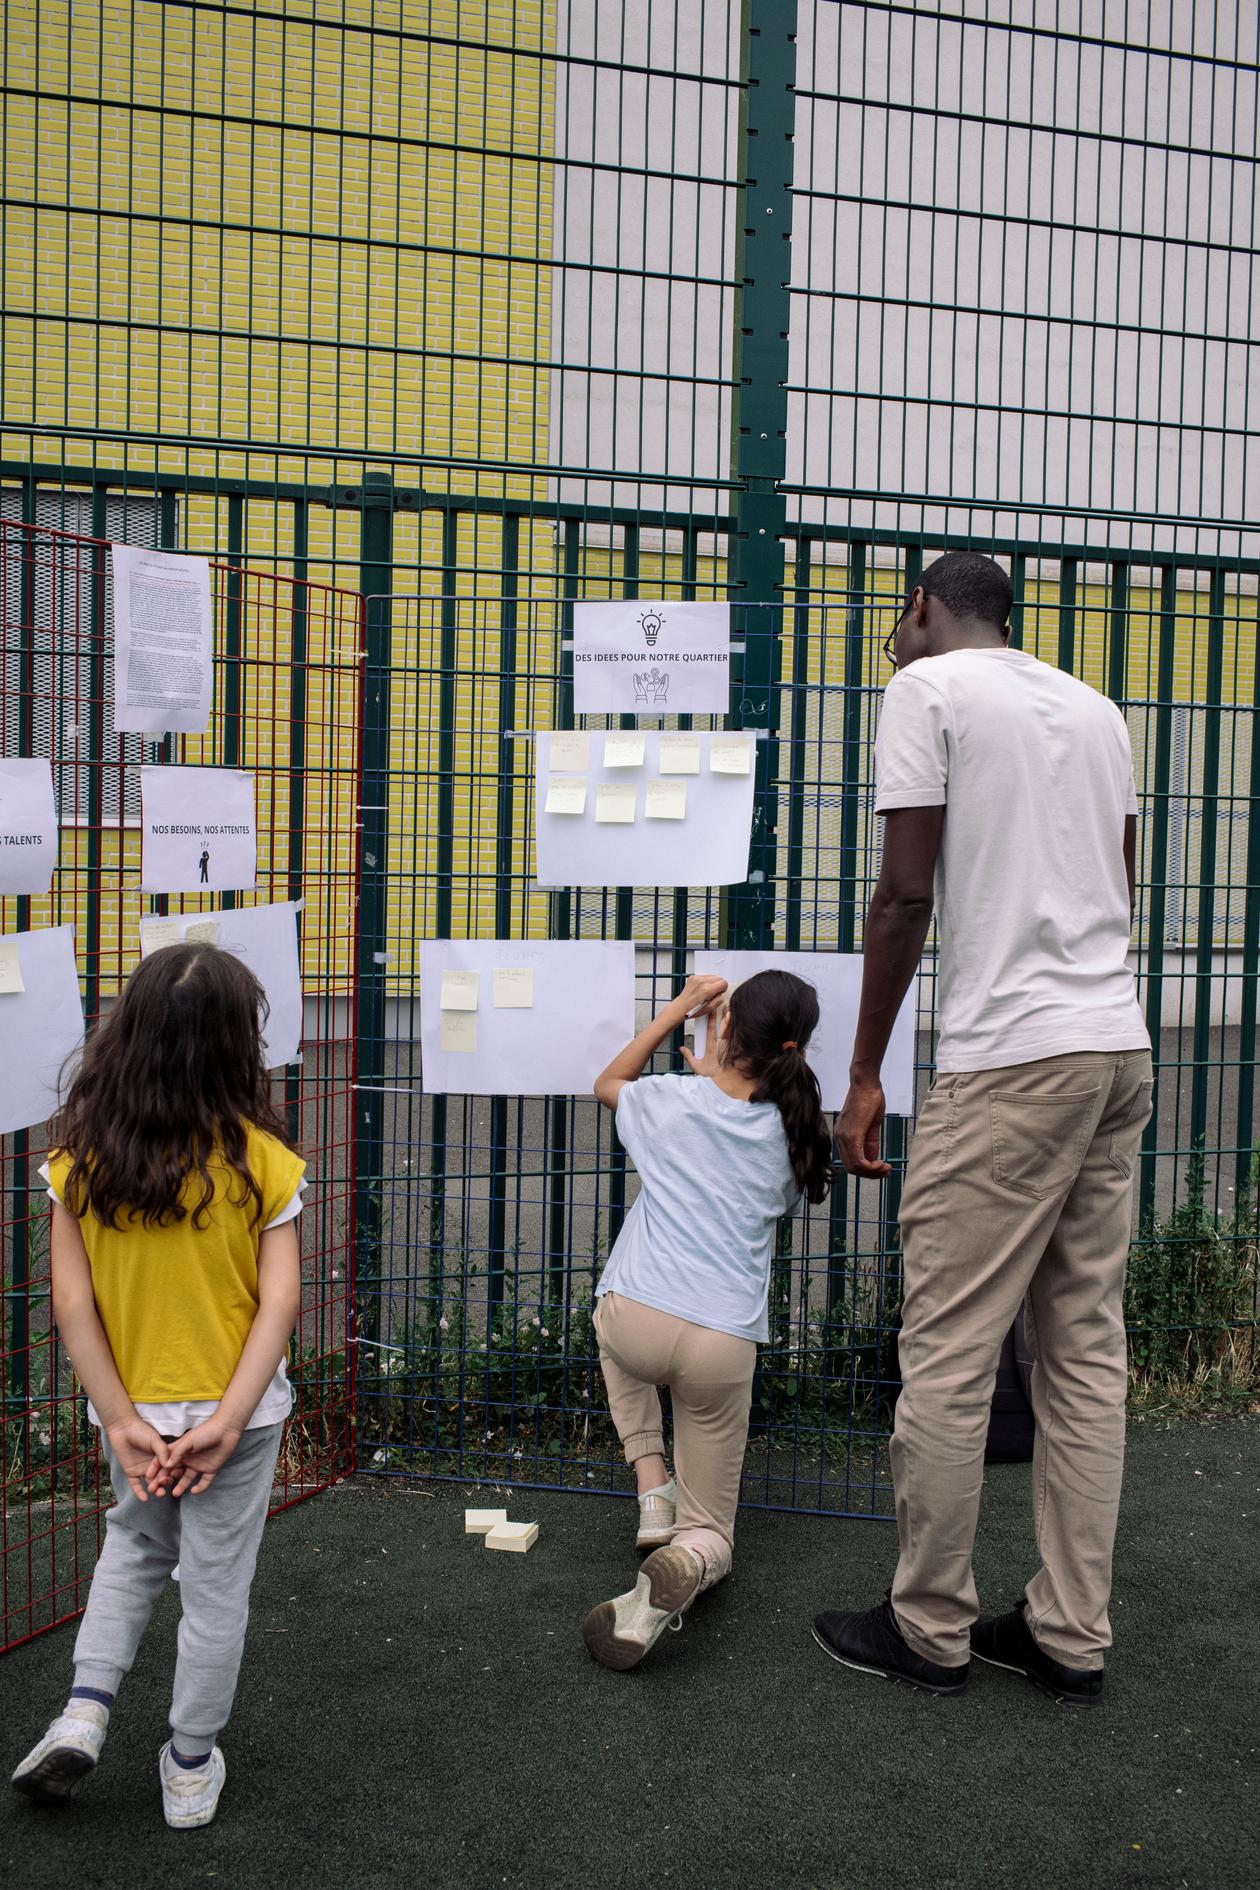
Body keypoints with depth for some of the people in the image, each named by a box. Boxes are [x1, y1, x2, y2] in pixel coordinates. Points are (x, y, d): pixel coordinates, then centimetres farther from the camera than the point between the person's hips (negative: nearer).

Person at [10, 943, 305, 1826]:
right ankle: (191, 1768, 29)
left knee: (136, 1546, 30)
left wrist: (121, 1418, -9)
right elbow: (280, 1302, -18)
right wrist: (227, 1421, -17)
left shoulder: (80, 1160, -10)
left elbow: (73, 1304, -11)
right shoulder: (260, 1160, -15)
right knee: (217, 1585, 15)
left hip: (133, 1413, 3)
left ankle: (85, 1710, 18)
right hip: (234, 1412, -2)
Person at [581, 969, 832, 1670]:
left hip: (636, 1322, 0)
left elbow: (609, 1082, 27)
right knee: (710, 1535, 19)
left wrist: (678, 1009, 26)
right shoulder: (797, 1138, 5)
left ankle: (653, 1487, 20)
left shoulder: (673, 1100, 3)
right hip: (723, 1348, 1)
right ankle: (683, 1562, -19)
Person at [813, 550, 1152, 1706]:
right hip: (1119, 1049, 8)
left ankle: (930, 1631, 13)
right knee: (1087, 1350, 11)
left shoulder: (928, 686, -2)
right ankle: (1072, 1634, 18)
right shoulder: (1095, 707, 19)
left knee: (948, 1357, 2)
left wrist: (865, 1074, -3)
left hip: (1009, 1058, -8)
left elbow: (908, 895, -8)